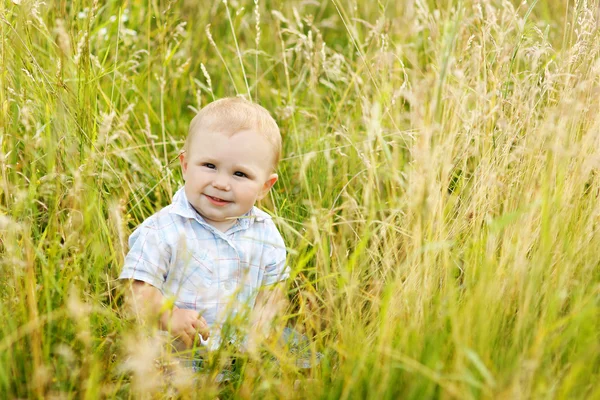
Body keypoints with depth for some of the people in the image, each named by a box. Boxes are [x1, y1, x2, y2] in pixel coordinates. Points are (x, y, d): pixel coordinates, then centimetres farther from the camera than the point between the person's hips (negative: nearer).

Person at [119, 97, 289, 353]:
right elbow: (138, 289, -11)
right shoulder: (162, 231, -8)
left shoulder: (265, 233, 5)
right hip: (173, 352, -5)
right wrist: (169, 316, -29)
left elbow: (273, 293, 13)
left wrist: (262, 324, -8)